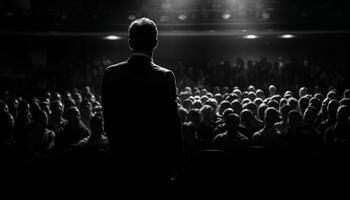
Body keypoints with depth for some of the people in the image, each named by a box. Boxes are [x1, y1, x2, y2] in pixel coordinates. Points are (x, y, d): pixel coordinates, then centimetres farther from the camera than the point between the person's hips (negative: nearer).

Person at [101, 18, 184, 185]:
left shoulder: (111, 74, -3)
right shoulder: (165, 77, -14)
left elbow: (108, 121, 3)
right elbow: (173, 123, -10)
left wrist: (117, 151, 15)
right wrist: (176, 164, 0)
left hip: (123, 160, 3)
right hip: (157, 165, -3)